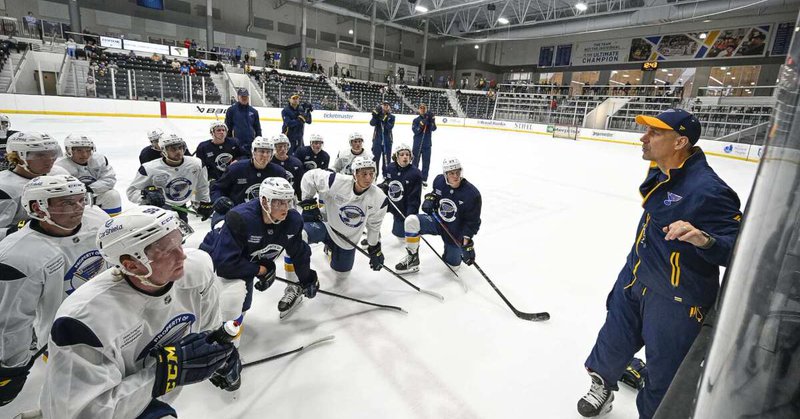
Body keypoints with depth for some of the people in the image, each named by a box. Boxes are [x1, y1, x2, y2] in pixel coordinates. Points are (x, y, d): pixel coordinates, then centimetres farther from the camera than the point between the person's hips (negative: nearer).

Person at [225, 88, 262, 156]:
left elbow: (257, 128, 13)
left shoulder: (253, 111, 9)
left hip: (251, 144, 4)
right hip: (237, 145, -3)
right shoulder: (231, 110, -1)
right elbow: (228, 128, 0)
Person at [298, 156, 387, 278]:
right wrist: (308, 203, -15)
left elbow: (374, 225, -2)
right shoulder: (337, 182, -27)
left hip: (347, 239, 3)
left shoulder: (379, 198, -18)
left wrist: (375, 249, 4)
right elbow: (310, 176, -13)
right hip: (325, 225, -3)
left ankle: (331, 247, 52)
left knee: (341, 274, 22)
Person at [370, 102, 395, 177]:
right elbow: (372, 123, -12)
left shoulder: (391, 117, 4)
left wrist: (385, 120, -25)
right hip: (377, 139, -1)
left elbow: (390, 127, -12)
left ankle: (386, 173, 18)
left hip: (387, 140, 1)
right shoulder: (377, 115, 5)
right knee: (376, 157, -1)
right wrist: (375, 114, -26)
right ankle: (374, 173, 7)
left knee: (386, 158, 7)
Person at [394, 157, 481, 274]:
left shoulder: (472, 193, -23)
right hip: (437, 221, 2)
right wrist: (430, 198, -9)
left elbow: (472, 221, -15)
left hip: (455, 232, -2)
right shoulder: (439, 180, -12)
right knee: (411, 221, -26)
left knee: (453, 266, 8)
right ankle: (412, 259, -8)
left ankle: (451, 247, 43)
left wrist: (467, 243, -22)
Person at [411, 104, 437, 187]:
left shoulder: (429, 119, 4)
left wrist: (432, 120, -27)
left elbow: (433, 129, -13)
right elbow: (415, 131, -14)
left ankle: (424, 179, 16)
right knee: (415, 162, 8)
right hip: (417, 145, -2)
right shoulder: (416, 120, -1)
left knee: (426, 163, 6)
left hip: (427, 145, 2)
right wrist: (422, 124, -25)